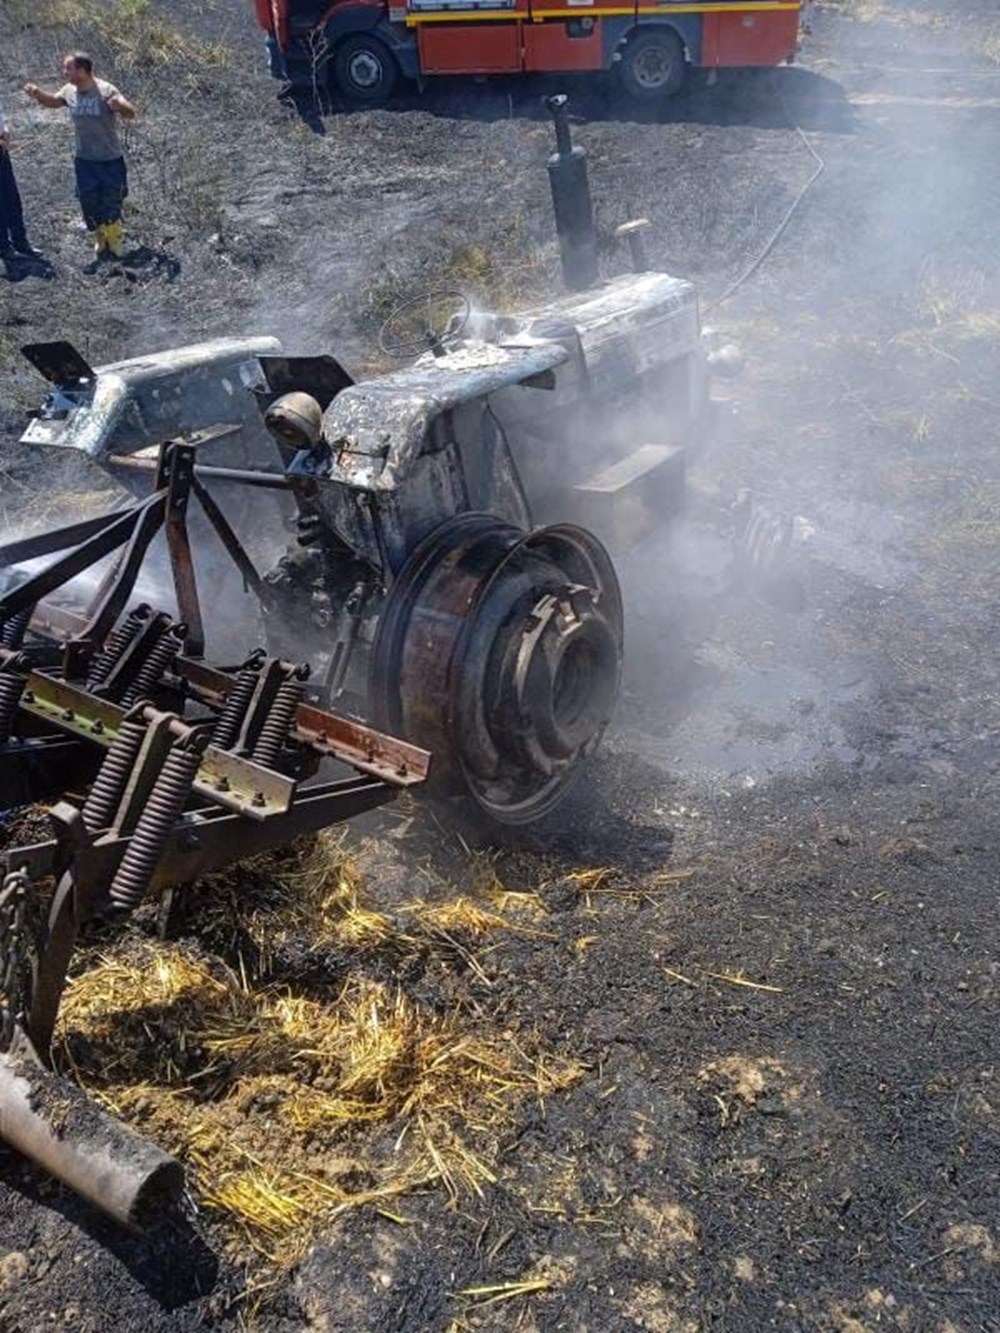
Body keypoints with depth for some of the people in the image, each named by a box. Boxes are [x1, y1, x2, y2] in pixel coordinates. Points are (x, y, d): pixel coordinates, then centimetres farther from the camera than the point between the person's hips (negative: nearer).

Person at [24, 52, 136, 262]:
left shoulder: (106, 91, -19)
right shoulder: (69, 91, -1)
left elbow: (130, 113, -27)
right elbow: (52, 101, 18)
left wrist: (120, 106, -49)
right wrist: (38, 94, -3)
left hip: (111, 159, -5)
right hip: (85, 160, 5)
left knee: (112, 203, 5)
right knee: (89, 202, 12)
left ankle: (115, 240, 25)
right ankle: (101, 239, 31)